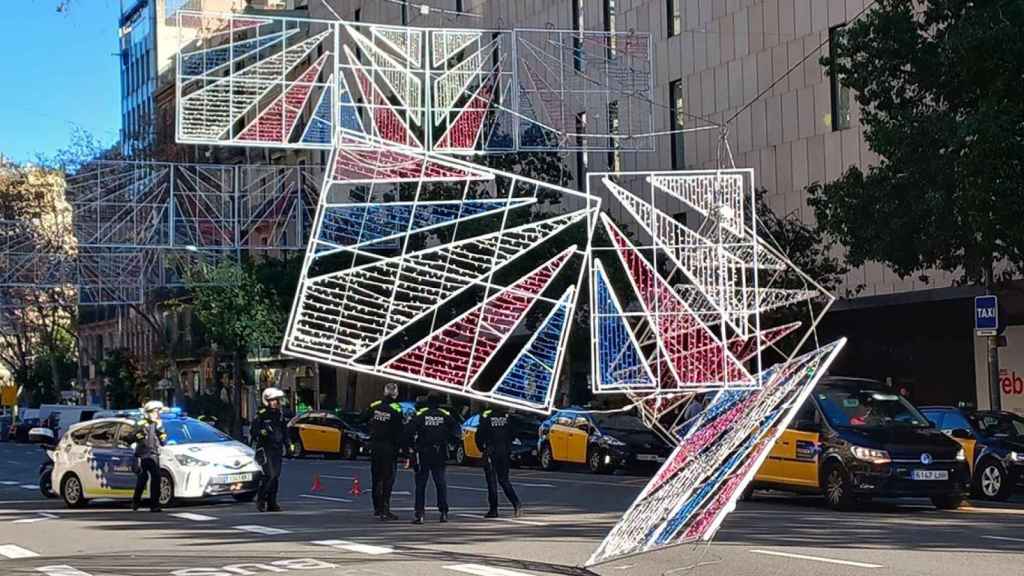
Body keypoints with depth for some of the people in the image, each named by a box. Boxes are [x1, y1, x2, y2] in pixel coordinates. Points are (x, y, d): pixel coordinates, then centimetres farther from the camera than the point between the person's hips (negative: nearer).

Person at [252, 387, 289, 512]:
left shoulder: (279, 414, 13)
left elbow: (284, 431, 23)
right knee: (269, 475, -17)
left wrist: (288, 444, 17)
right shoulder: (261, 415, -8)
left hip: (277, 449, 7)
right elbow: (253, 431, -8)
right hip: (265, 449, -7)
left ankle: (272, 503, 14)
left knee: (276, 476, 7)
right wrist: (261, 432, -27)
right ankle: (260, 499, -4)